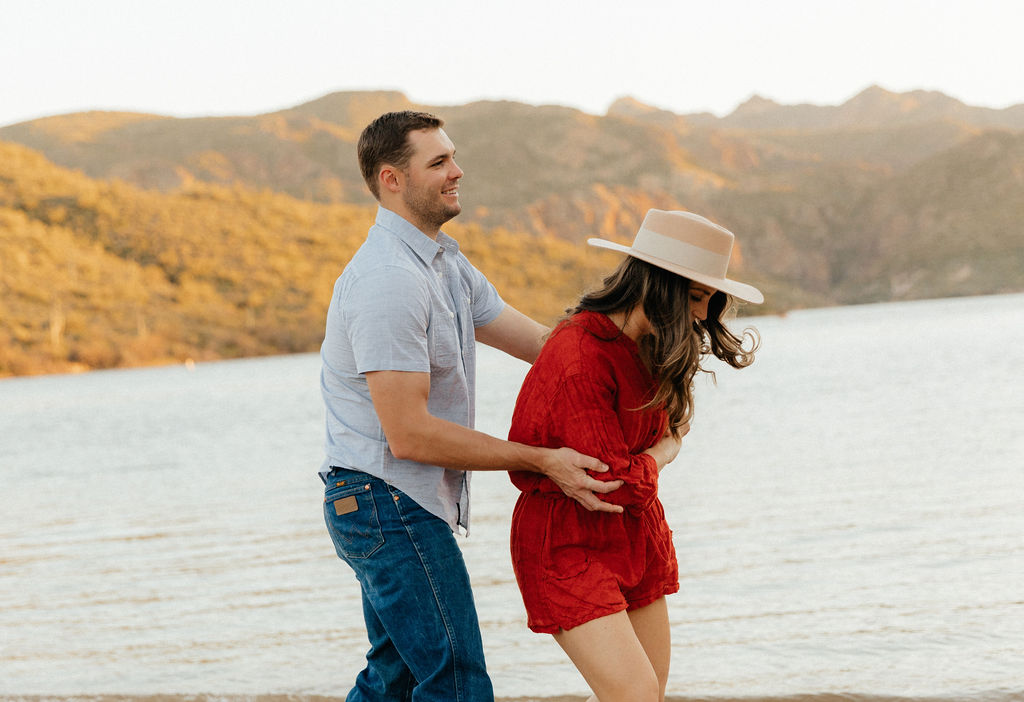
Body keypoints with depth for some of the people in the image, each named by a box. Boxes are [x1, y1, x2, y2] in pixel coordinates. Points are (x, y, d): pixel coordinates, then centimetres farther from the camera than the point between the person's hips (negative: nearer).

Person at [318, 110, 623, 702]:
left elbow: (543, 342, 10)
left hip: (397, 509, 10)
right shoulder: (388, 280, -20)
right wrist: (541, 461, -22)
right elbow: (409, 434, -24)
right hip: (392, 503, -10)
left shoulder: (446, 264, 13)